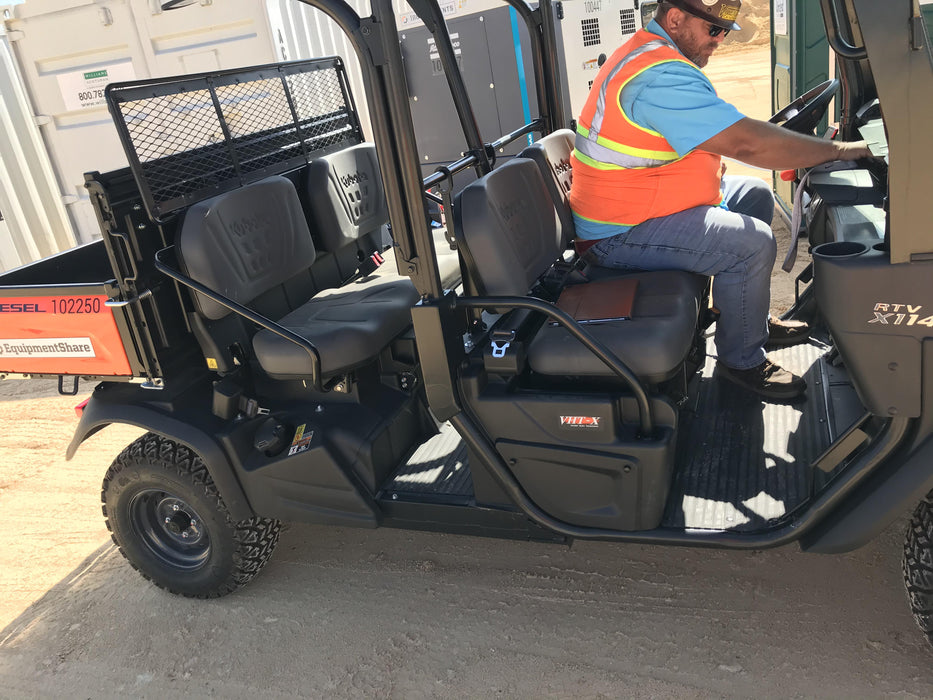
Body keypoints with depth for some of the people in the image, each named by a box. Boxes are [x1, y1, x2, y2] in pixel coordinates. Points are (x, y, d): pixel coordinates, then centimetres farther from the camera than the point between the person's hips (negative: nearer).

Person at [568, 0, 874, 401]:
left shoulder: (645, 55, 12)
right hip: (621, 234, -11)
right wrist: (839, 150, -18)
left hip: (633, 203, 11)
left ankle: (753, 321, 25)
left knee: (756, 195, 16)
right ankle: (741, 360, -1)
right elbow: (746, 144, -29)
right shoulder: (661, 76, -24)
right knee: (752, 243, -22)